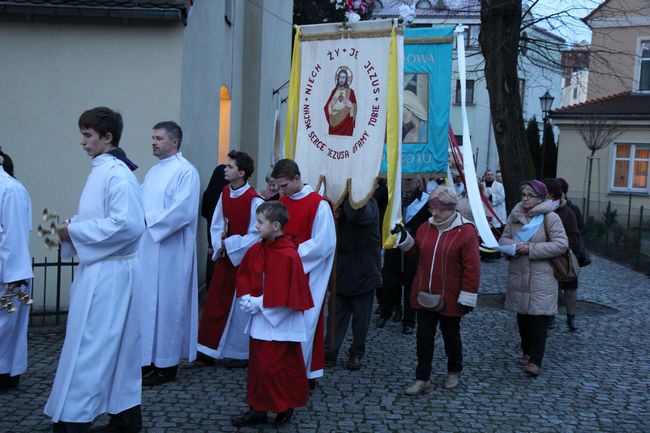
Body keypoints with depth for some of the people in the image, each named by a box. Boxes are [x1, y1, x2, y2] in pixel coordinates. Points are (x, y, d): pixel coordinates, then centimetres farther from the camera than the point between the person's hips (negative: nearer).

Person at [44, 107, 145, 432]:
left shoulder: (116, 174, -16)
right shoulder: (102, 170, 13)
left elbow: (128, 224, -26)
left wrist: (74, 231, -18)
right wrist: (70, 229, 3)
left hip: (107, 274, -10)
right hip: (99, 270, 10)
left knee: (88, 348, -4)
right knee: (116, 348, 15)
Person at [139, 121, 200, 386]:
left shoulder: (186, 172, -9)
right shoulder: (154, 171, 17)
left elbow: (183, 211, -20)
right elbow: (141, 203, 19)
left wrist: (147, 219, -18)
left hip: (170, 253, -8)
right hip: (147, 250, 8)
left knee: (166, 304, -1)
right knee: (147, 302, 11)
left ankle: (166, 366, 10)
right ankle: (149, 359, 21)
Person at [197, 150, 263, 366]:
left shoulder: (254, 201, -16)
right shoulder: (225, 193, 4)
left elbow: (256, 235, -16)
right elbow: (216, 225, 10)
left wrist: (228, 244, -16)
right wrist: (219, 246, -6)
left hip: (243, 258, -6)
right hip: (224, 256, 6)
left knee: (240, 306, 4)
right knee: (215, 302, 9)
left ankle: (240, 353, 18)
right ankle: (210, 349, 20)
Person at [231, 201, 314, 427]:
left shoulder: (288, 255, -20)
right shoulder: (256, 250, 4)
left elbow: (283, 293, -22)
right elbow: (243, 276, 12)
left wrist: (258, 303, -15)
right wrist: (246, 298, -4)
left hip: (280, 322, -8)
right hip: (260, 319, 8)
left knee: (276, 368, -1)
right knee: (258, 366, 13)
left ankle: (285, 407, 17)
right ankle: (258, 409, 24)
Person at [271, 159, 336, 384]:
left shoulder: (319, 205, -12)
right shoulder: (281, 201, 8)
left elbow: (323, 244, -15)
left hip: (307, 274, -5)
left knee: (304, 321, 0)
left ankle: (306, 372, 12)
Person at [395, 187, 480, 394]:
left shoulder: (466, 231, -13)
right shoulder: (426, 227, 4)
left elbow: (472, 268, -14)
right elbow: (417, 253, 17)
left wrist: (467, 297, -16)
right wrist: (405, 239, -1)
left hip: (449, 298, -4)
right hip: (424, 295, 4)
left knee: (451, 336, 14)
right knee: (424, 337, 5)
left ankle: (454, 373, 35)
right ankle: (421, 379, 12)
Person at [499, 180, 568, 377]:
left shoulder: (550, 217, -8)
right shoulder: (515, 214, 8)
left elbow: (561, 244, -13)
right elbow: (504, 238, 13)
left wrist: (531, 248, -18)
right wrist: (513, 246, -12)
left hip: (541, 277, -5)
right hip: (518, 275, 5)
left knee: (539, 318, -5)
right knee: (522, 316, 14)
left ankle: (535, 361, -3)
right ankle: (526, 352, 30)